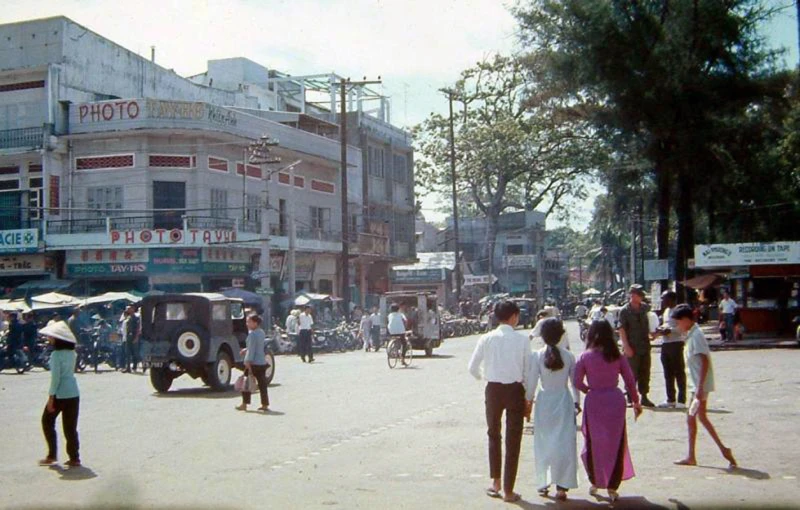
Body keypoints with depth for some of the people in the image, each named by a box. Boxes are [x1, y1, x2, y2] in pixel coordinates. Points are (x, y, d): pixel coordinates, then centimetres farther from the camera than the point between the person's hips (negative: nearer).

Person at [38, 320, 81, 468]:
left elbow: (55, 377, -16)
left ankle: (52, 455, 15)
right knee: (70, 427, 10)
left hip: (60, 394, -6)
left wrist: (51, 397, -13)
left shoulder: (56, 354, -15)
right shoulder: (71, 352, 7)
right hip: (74, 393, 6)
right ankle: (74, 458, 9)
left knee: (47, 421, 13)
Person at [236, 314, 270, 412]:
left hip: (253, 363, -8)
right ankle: (265, 404, 9)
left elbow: (251, 350, -20)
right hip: (262, 362, 8)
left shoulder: (252, 334, -16)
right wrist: (246, 349, 23)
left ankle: (244, 404, 8)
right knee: (262, 384, 9)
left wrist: (248, 362, -20)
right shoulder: (262, 332, 10)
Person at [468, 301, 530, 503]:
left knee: (494, 435, 21)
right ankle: (508, 490, 11)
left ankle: (496, 482, 23)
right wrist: (529, 398, 8)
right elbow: (528, 371, -3)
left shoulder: (487, 339, -4)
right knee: (513, 440, 7)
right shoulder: (522, 340, -7)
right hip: (515, 389, -1)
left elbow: (473, 367, -2)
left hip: (493, 389, 1)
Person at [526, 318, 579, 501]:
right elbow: (575, 381, 3)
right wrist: (577, 401, 16)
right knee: (564, 443, 5)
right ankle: (562, 486, 4)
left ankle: (543, 483, 20)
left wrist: (528, 401, 9)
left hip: (544, 401, 0)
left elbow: (531, 382, -5)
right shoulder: (568, 356, -5)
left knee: (543, 443, 12)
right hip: (564, 399, 1)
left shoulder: (537, 356, -9)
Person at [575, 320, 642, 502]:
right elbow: (630, 380, 1)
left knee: (594, 443, 15)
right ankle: (612, 487, 12)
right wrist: (636, 401, 13)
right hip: (615, 400, 1)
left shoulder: (586, 356, -6)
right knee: (615, 444, 10)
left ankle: (595, 483, 24)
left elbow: (577, 382, -5)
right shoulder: (617, 355, -2)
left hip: (594, 401, -1)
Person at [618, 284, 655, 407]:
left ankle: (644, 397, 19)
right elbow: (621, 329, -14)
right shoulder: (624, 311, -10)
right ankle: (630, 398, 9)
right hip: (632, 348, -6)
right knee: (632, 374, 0)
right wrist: (626, 347, -19)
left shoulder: (644, 307, 7)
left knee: (645, 373, 10)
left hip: (645, 346, 6)